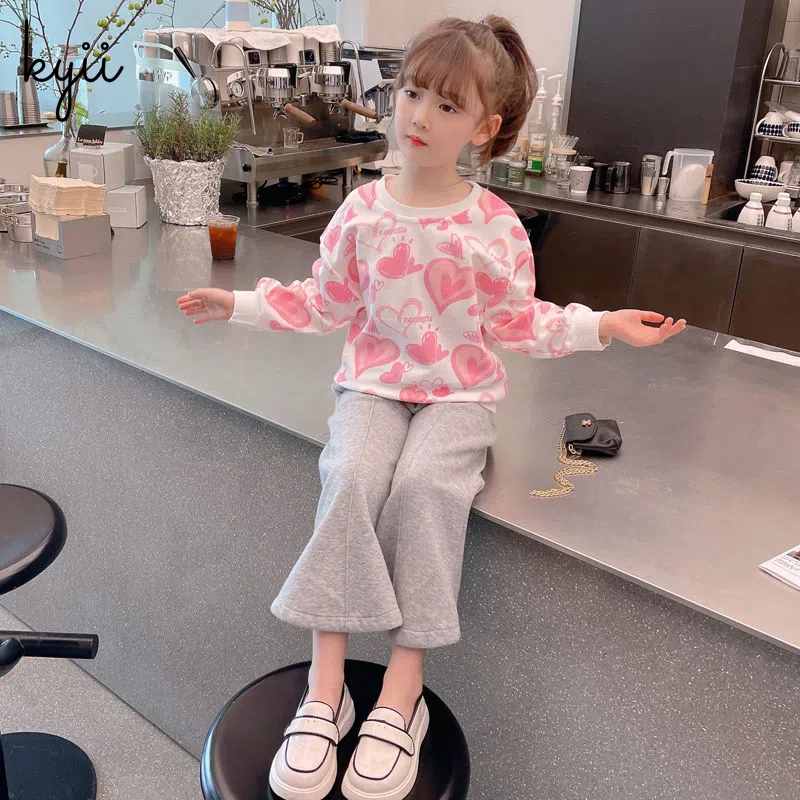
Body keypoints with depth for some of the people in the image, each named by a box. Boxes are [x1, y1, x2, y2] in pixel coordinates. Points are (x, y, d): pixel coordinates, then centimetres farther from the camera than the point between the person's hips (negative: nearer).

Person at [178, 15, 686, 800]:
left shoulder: (495, 226, -3)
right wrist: (238, 304, 6)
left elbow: (517, 322, 5)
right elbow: (325, 301, 11)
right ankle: (325, 687, -22)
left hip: (458, 393, -1)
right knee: (352, 477, -29)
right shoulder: (362, 212, 1)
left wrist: (602, 325, -4)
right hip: (374, 384, 2)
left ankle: (402, 693, -22)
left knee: (424, 485, -32)